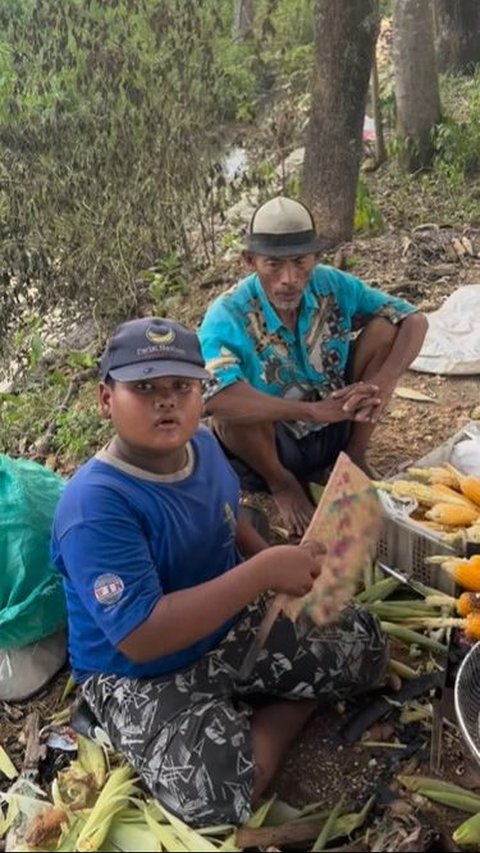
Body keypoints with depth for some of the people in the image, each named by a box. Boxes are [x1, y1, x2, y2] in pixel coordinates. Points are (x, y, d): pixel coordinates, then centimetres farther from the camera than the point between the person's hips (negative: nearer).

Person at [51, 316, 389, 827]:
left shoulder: (202, 445, -5)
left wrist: (281, 566, -2)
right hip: (143, 676, -6)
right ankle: (282, 717, -1)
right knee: (218, 796, -30)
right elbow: (143, 638, -34)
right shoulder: (95, 506, -30)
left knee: (364, 646, 5)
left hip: (234, 625, 7)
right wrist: (264, 572, -34)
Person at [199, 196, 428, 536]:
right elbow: (211, 396, -43)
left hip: (337, 429, 4)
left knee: (384, 328, -12)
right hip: (273, 445, -3)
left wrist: (385, 382, -27)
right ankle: (282, 484, -2)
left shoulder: (333, 286, -11)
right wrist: (313, 410, -44)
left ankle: (354, 457, 4)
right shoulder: (228, 315, -25)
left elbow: (414, 320, -7)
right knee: (232, 411, -36)